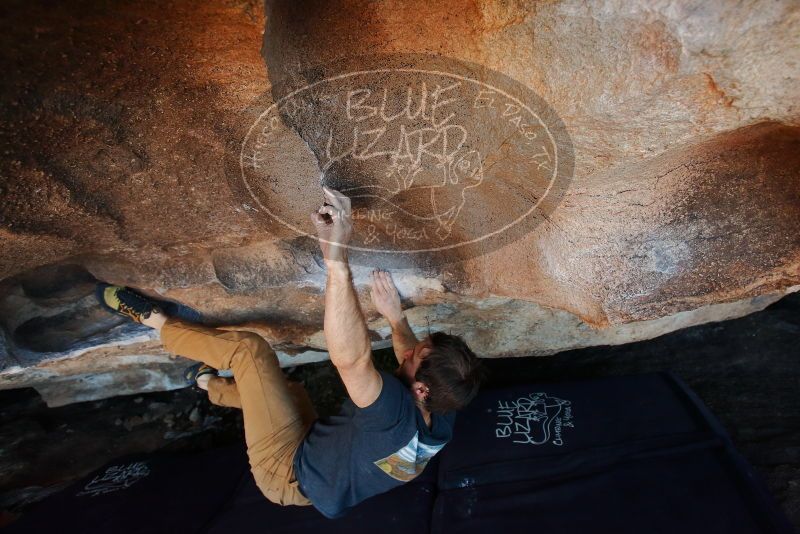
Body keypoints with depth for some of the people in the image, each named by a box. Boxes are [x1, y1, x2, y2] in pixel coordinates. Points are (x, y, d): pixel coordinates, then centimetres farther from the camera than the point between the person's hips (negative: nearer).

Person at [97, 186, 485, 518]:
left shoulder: (396, 412, -39)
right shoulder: (441, 418, -14)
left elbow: (351, 357, -56)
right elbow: (416, 366, 7)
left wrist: (336, 255, -61)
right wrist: (395, 317, -1)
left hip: (289, 473, -7)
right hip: (314, 474, 8)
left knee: (249, 347, -15)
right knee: (284, 388, 28)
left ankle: (151, 318, 5)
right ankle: (210, 385, 53)